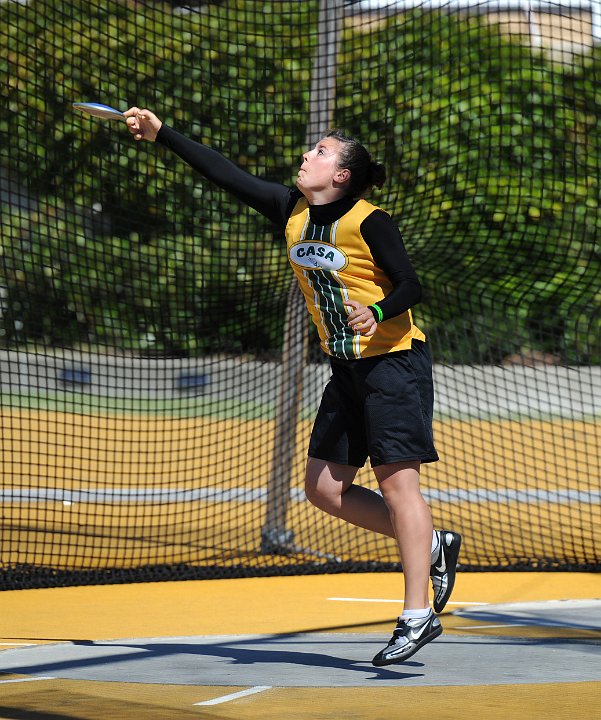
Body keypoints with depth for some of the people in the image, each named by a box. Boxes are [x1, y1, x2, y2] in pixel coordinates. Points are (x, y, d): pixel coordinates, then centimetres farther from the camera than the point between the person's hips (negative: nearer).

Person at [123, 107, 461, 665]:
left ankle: (418, 614, -8)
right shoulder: (292, 212, 6)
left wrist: (377, 312, -33)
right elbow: (228, 175, 7)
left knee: (396, 481, -10)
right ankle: (431, 546, 21)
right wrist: (161, 134, 5)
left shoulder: (368, 222, -14)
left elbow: (410, 287, -14)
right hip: (347, 369, 8)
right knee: (324, 488, 7)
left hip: (395, 361, -8)